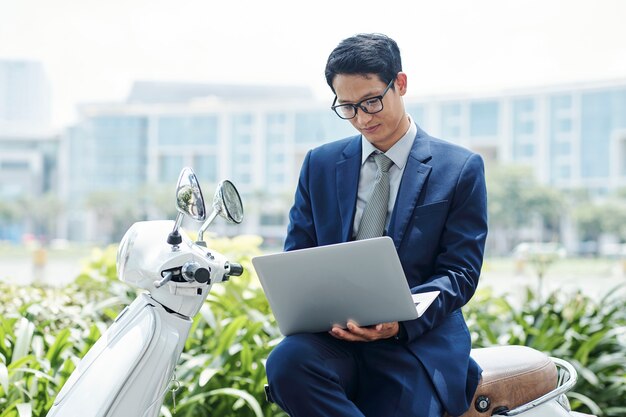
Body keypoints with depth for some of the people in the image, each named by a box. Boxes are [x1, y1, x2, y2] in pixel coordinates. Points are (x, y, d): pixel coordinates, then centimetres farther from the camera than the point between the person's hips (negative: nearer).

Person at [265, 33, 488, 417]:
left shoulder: (461, 169, 4)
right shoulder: (320, 165, 14)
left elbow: (460, 272, 0)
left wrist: (401, 320, -20)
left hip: (418, 340, -3)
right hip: (334, 337, 3)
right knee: (287, 362, -32)